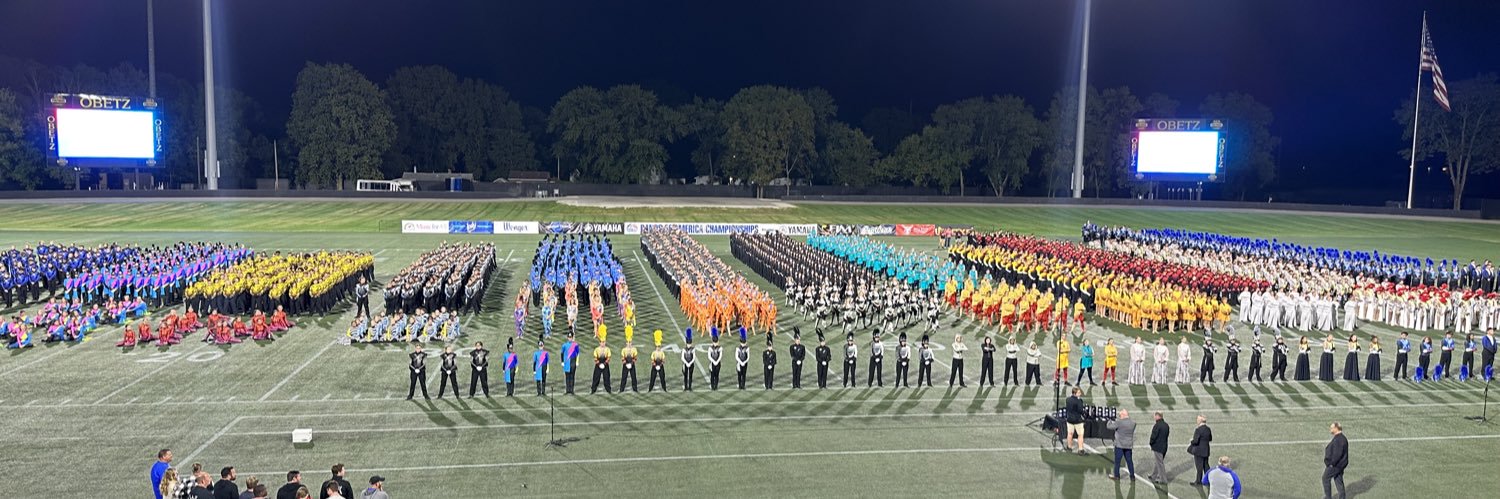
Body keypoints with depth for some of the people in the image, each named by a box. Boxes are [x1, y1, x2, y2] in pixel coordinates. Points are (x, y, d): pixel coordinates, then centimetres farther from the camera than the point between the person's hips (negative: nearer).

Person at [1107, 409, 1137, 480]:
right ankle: (1132, 476, 16)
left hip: (1119, 445, -5)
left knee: (1117, 460, 8)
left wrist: (1110, 421, 10)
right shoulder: (1133, 422, -1)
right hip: (1129, 445, 5)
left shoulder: (1119, 422, -18)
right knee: (1129, 461, 12)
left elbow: (1109, 426, -13)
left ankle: (1116, 475, 15)